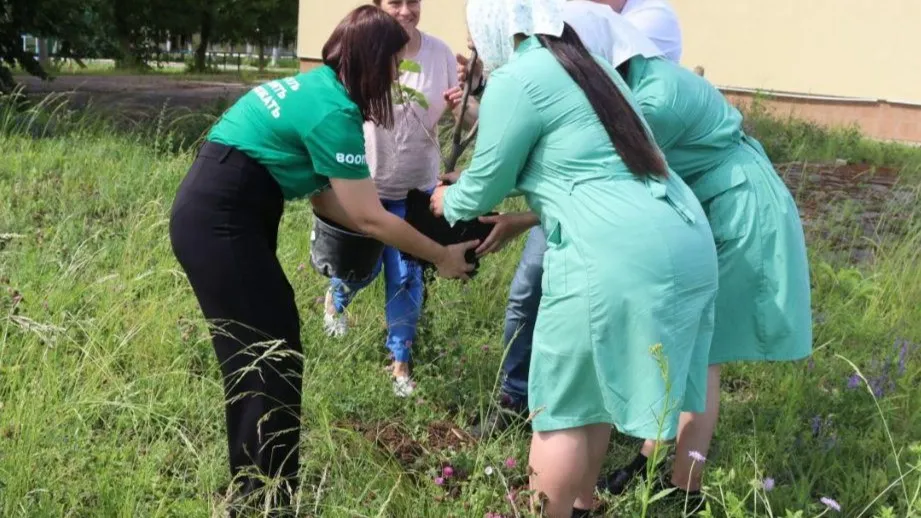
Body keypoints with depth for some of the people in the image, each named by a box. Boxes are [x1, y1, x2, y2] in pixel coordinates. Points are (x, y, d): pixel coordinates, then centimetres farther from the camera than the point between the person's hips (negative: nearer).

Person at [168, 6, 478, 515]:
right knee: (269, 358, -3)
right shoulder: (334, 112, -18)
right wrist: (442, 256, -3)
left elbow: (326, 197, 12)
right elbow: (368, 218, -15)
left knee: (258, 352, 16)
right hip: (221, 223, -10)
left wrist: (411, 237, 12)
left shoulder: (316, 87, 12)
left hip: (219, 213, 10)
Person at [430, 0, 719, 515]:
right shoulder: (591, 67, 22)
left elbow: (486, 184, 5)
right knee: (595, 388, 23)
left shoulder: (516, 80, -4)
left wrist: (449, 202, 25)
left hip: (620, 257, -9)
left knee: (562, 406, 6)